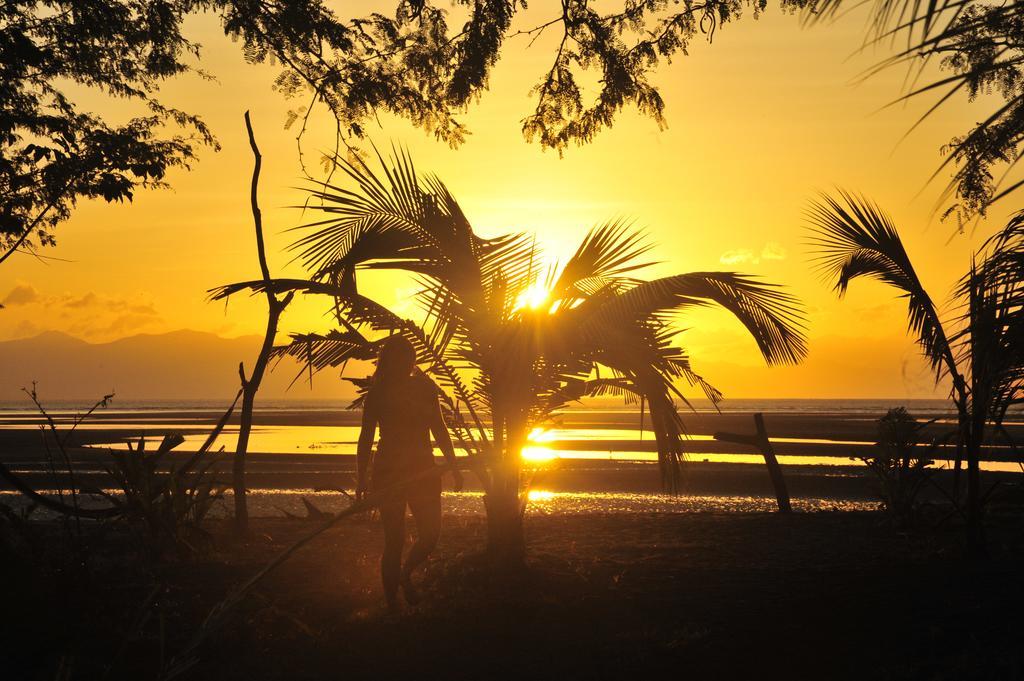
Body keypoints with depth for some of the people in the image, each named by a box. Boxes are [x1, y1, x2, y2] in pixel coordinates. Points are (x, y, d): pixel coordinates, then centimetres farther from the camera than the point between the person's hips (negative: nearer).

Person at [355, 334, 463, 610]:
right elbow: (366, 438, -1)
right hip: (388, 472, -3)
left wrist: (454, 468, 11)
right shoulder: (377, 394, -4)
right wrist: (362, 481, -5)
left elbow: (439, 430, 12)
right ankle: (392, 603, 11)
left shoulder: (424, 388, 5)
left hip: (424, 472, 4)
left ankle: (405, 574, 29)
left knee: (430, 536, -1)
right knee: (395, 541, -3)